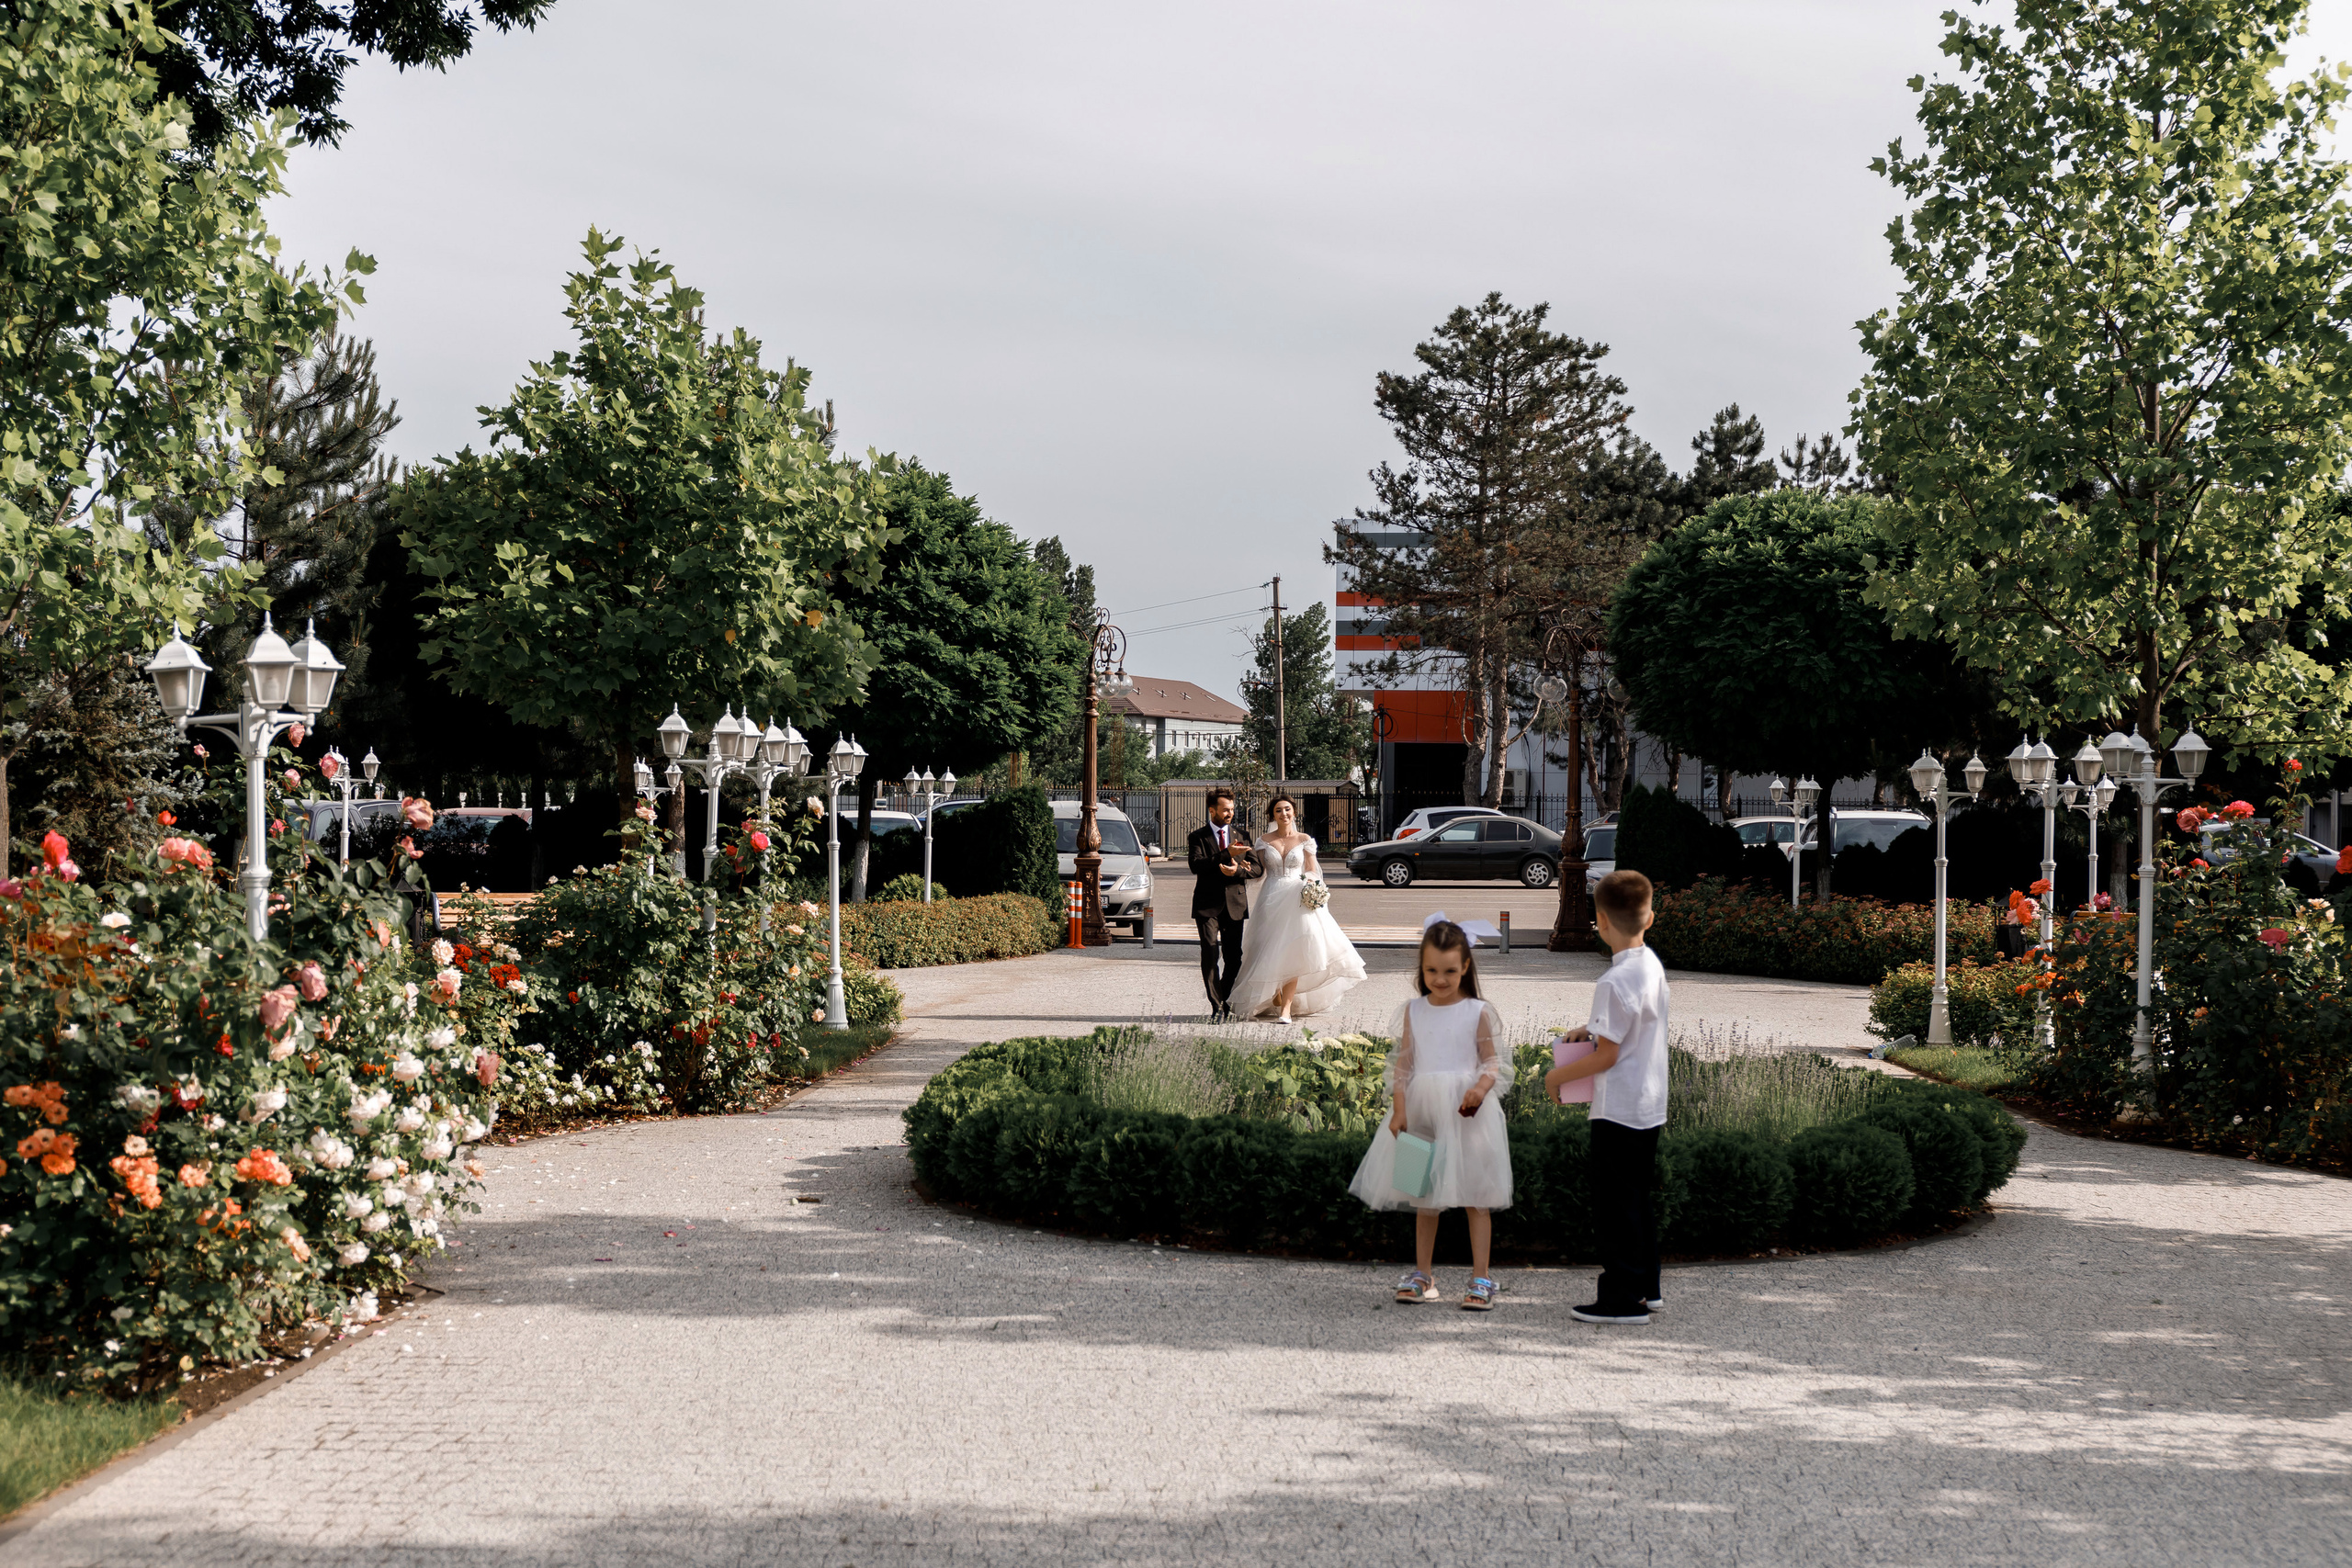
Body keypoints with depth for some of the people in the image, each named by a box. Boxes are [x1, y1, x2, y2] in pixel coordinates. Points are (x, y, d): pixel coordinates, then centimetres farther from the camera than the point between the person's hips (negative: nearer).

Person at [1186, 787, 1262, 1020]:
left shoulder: (1241, 836, 12)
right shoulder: (1198, 837, 3)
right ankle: (1216, 1007, -7)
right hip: (1208, 905, -3)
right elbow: (1195, 865, -15)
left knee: (1234, 958, 4)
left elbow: (1258, 868, 7)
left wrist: (1238, 870, -13)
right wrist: (1227, 854, -20)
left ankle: (1225, 1000, 22)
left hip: (1235, 904, 3)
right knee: (1209, 956, -10)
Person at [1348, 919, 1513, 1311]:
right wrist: (1399, 1110, -6)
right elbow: (1402, 1065, 4)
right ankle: (1422, 1274, 23)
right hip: (1422, 1111, 3)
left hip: (1467, 1112, -3)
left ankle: (1481, 1279, 4)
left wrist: (1481, 1088, -23)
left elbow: (1494, 1063, -2)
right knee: (1424, 1195, 12)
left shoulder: (1479, 1012, -3)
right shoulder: (1414, 1012, 5)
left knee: (1476, 1194, -1)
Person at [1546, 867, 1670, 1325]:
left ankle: (1623, 1298, 3)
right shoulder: (1652, 965, 6)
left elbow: (1607, 1056, -19)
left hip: (1619, 1109, -9)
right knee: (1637, 1197, 18)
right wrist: (1594, 1028, 11)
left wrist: (1558, 1075, -7)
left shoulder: (1615, 983, -22)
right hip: (1650, 1103, 9)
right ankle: (1646, 1286, 26)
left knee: (1614, 1201, -1)